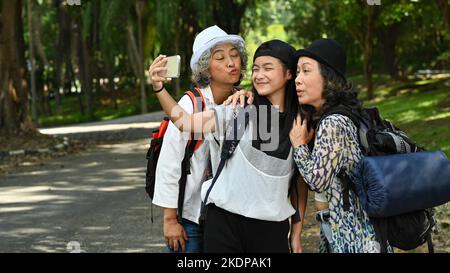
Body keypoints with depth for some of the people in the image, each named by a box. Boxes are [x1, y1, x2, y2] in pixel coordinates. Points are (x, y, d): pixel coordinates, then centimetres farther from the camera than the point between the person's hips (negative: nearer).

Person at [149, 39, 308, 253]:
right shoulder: (237, 110, -2)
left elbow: (301, 181, 8)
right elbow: (185, 122, -12)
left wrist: (296, 233, 9)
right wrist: (159, 88, -26)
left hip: (272, 227, 1)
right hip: (225, 220, -1)